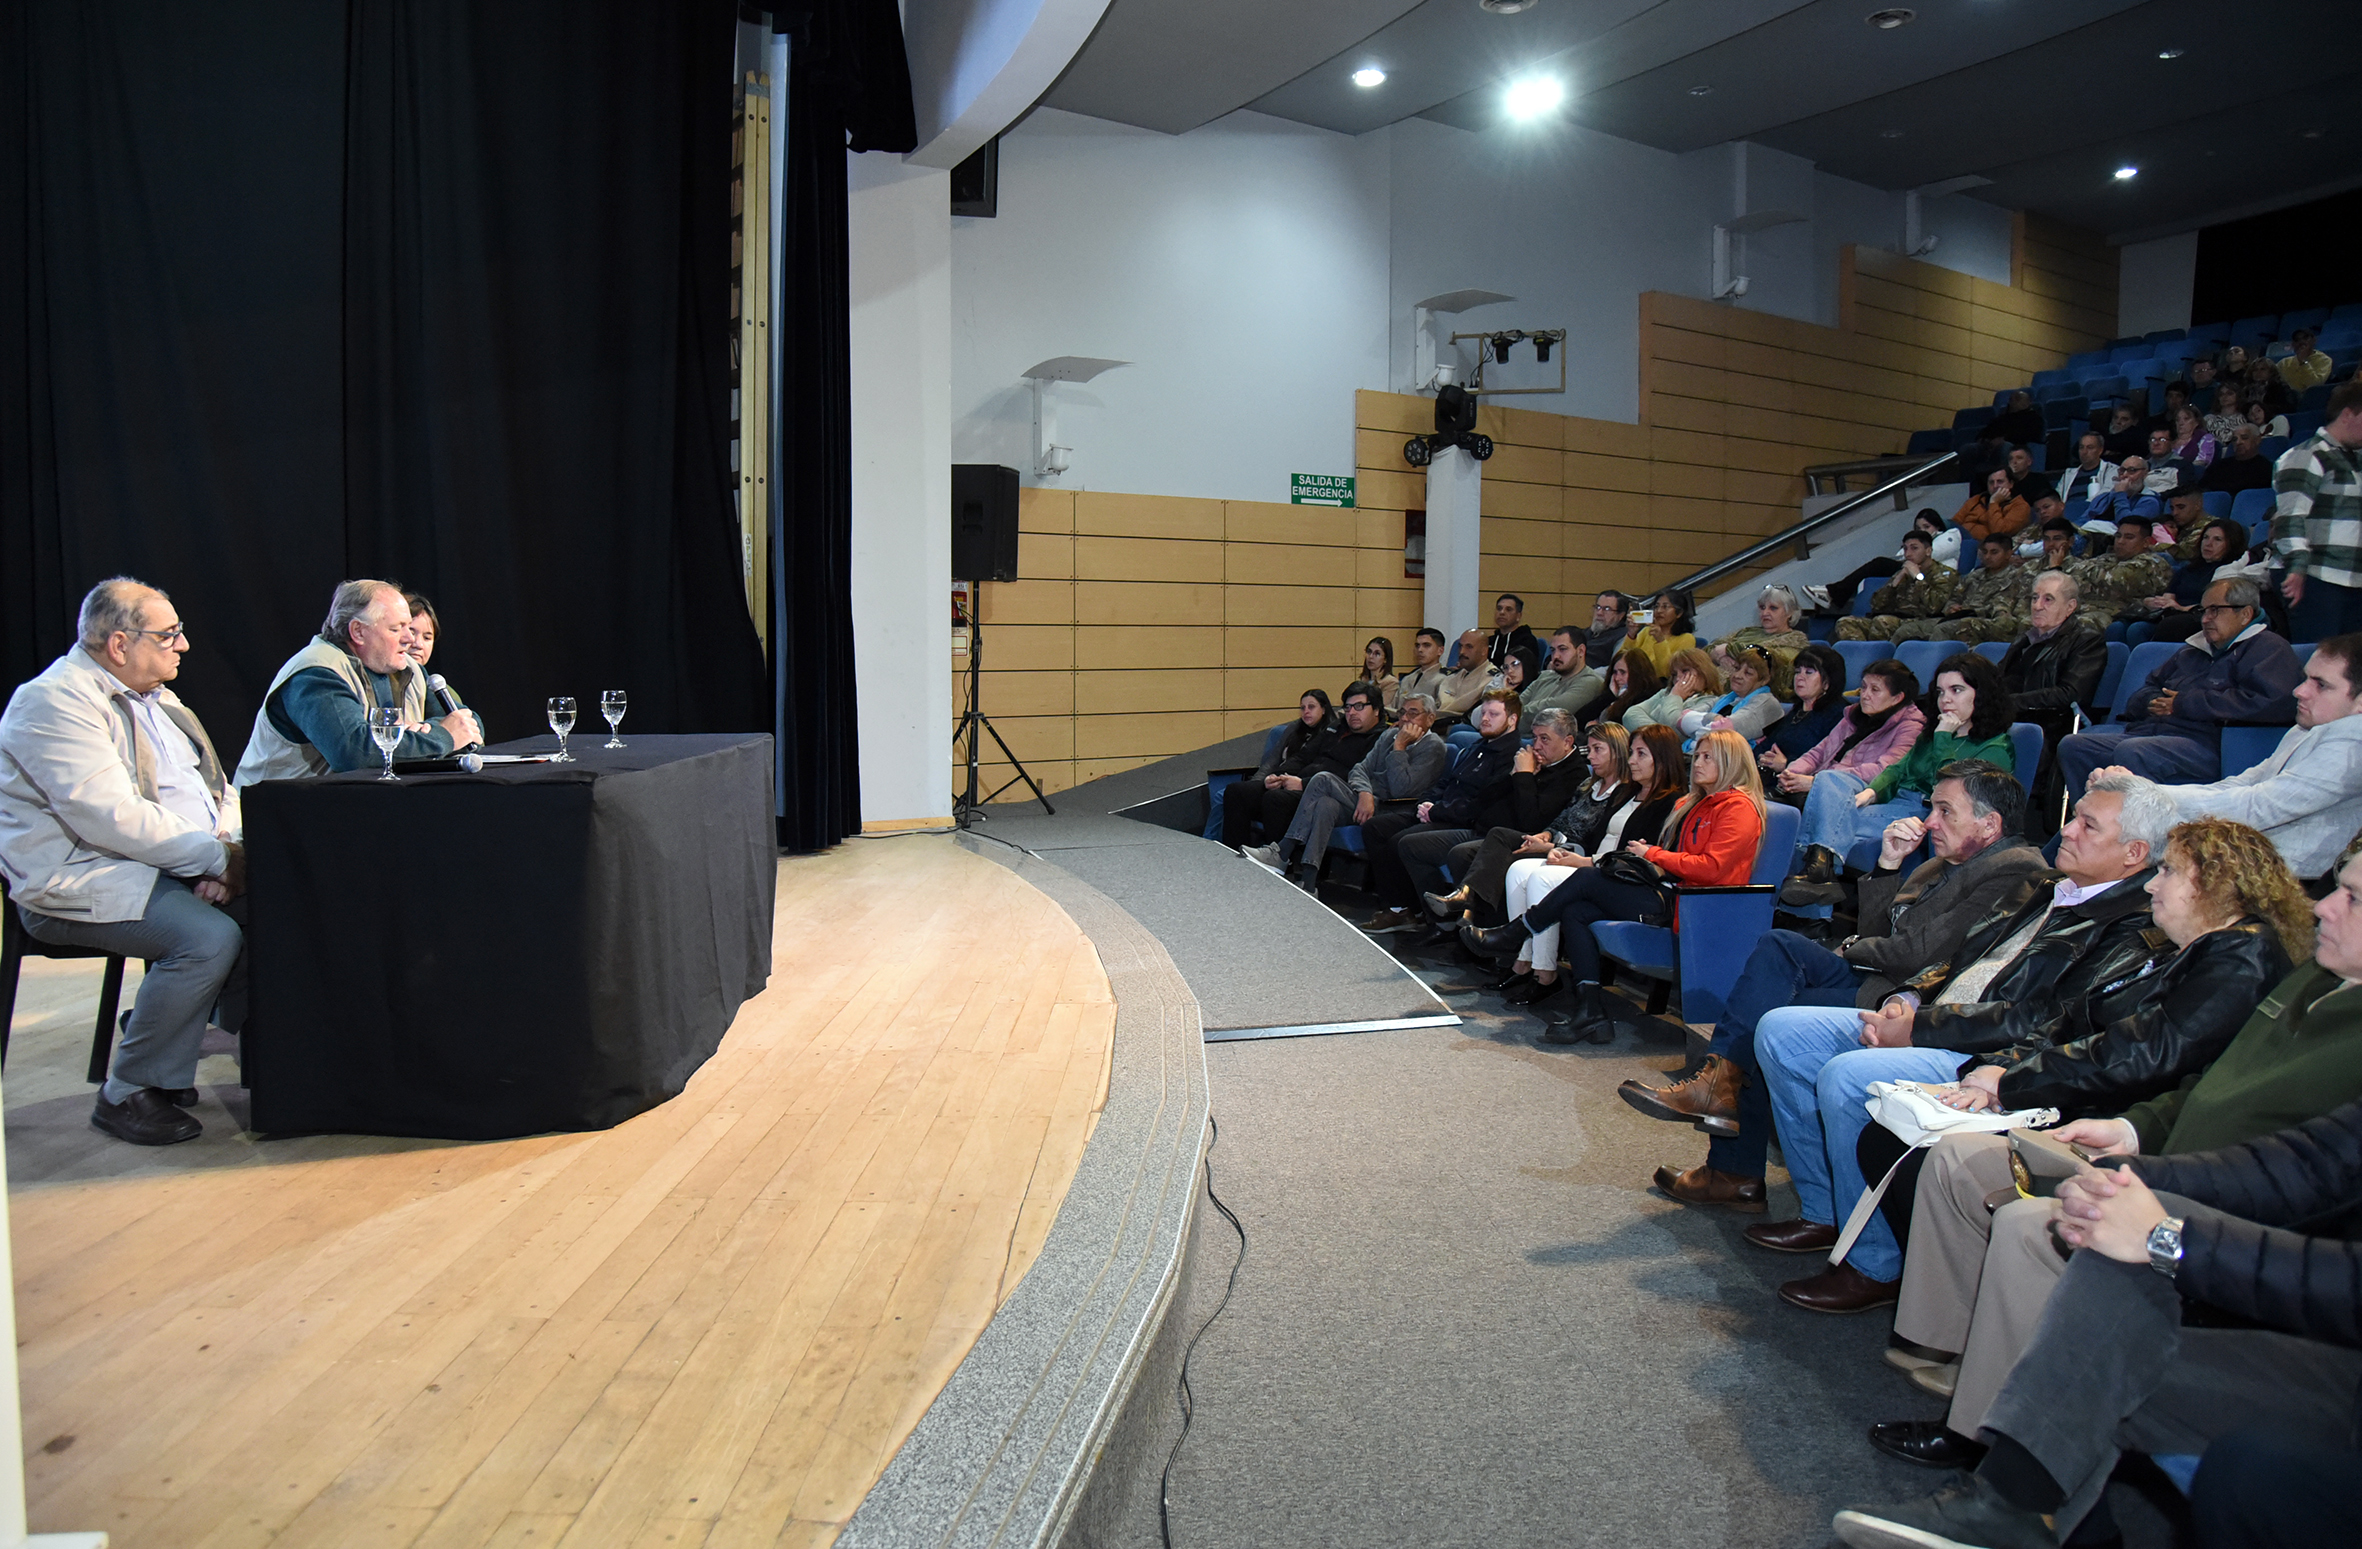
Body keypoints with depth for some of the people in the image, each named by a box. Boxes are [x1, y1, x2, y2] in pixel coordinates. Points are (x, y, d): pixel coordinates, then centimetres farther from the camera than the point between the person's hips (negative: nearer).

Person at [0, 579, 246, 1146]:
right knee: (210, 936, -29)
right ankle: (129, 1094, -11)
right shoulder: (56, 700, -13)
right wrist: (219, 858, -22)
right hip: (79, 881, -8)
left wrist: (228, 852, -8)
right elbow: (111, 818, -24)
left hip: (174, 868, 9)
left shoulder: (154, 695, 16)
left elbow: (219, 790, 13)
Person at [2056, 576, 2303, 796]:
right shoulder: (2193, 650, 32)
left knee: (2131, 752, -36)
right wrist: (2154, 702, 8)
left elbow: (2268, 703, -13)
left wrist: (2184, 704, -7)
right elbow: (2141, 696, 37)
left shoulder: (2268, 649, 7)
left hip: (2206, 743, -8)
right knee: (2073, 746, -13)